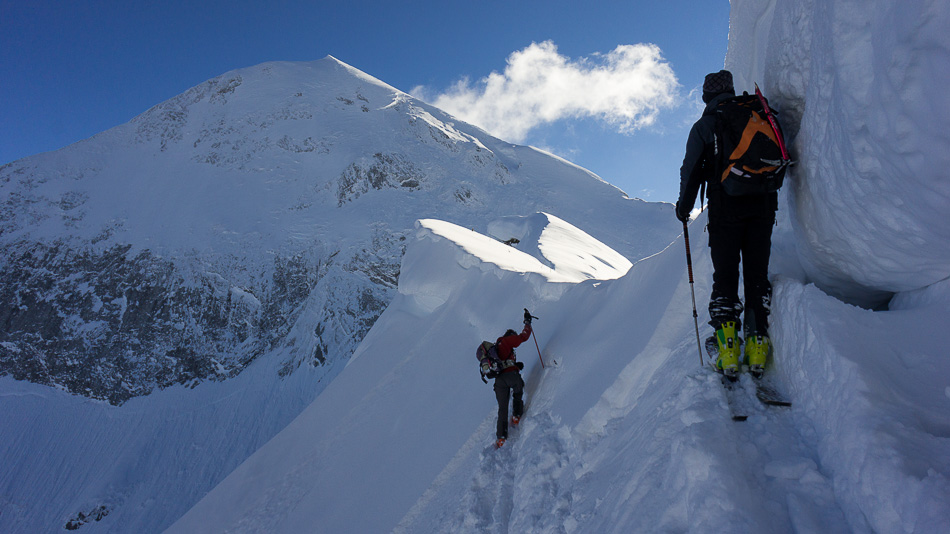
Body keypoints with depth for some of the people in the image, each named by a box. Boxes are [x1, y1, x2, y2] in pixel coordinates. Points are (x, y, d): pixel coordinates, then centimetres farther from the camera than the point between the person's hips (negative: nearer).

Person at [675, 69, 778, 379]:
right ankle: (757, 348, 5)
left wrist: (683, 207, 12)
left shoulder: (704, 125, 4)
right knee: (757, 277, 8)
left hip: (725, 211, -3)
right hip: (763, 208, 3)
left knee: (725, 280, 2)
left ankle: (728, 352, -4)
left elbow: (692, 170, 0)